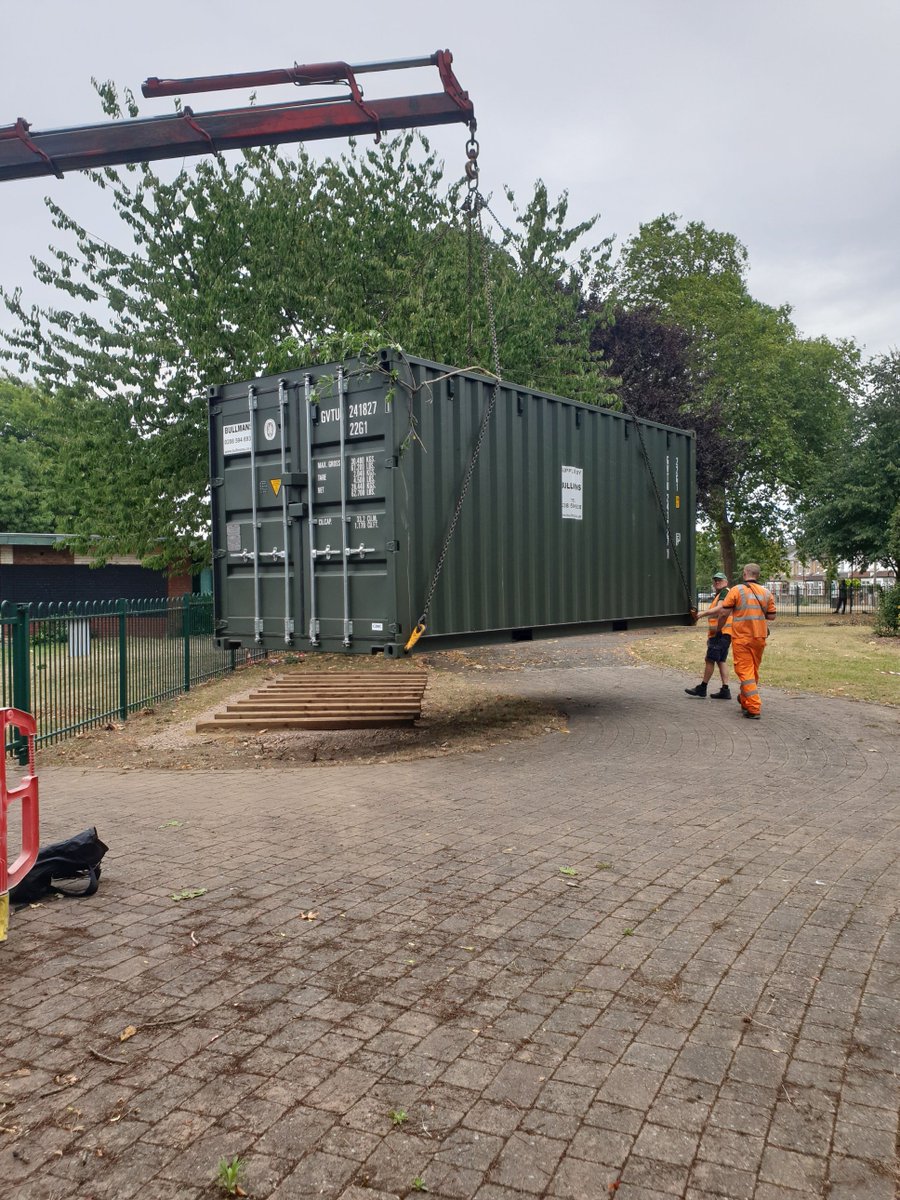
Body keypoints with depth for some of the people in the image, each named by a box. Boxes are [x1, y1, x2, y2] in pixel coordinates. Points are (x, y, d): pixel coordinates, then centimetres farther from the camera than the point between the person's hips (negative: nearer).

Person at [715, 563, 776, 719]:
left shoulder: (736, 590, -7)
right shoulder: (766, 593, 5)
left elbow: (724, 613, -8)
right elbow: (771, 616, 7)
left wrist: (718, 629, 8)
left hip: (741, 637, -5)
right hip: (760, 637, 5)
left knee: (745, 671, -3)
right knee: (754, 671, 18)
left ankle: (754, 708, -11)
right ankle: (744, 700, 35)